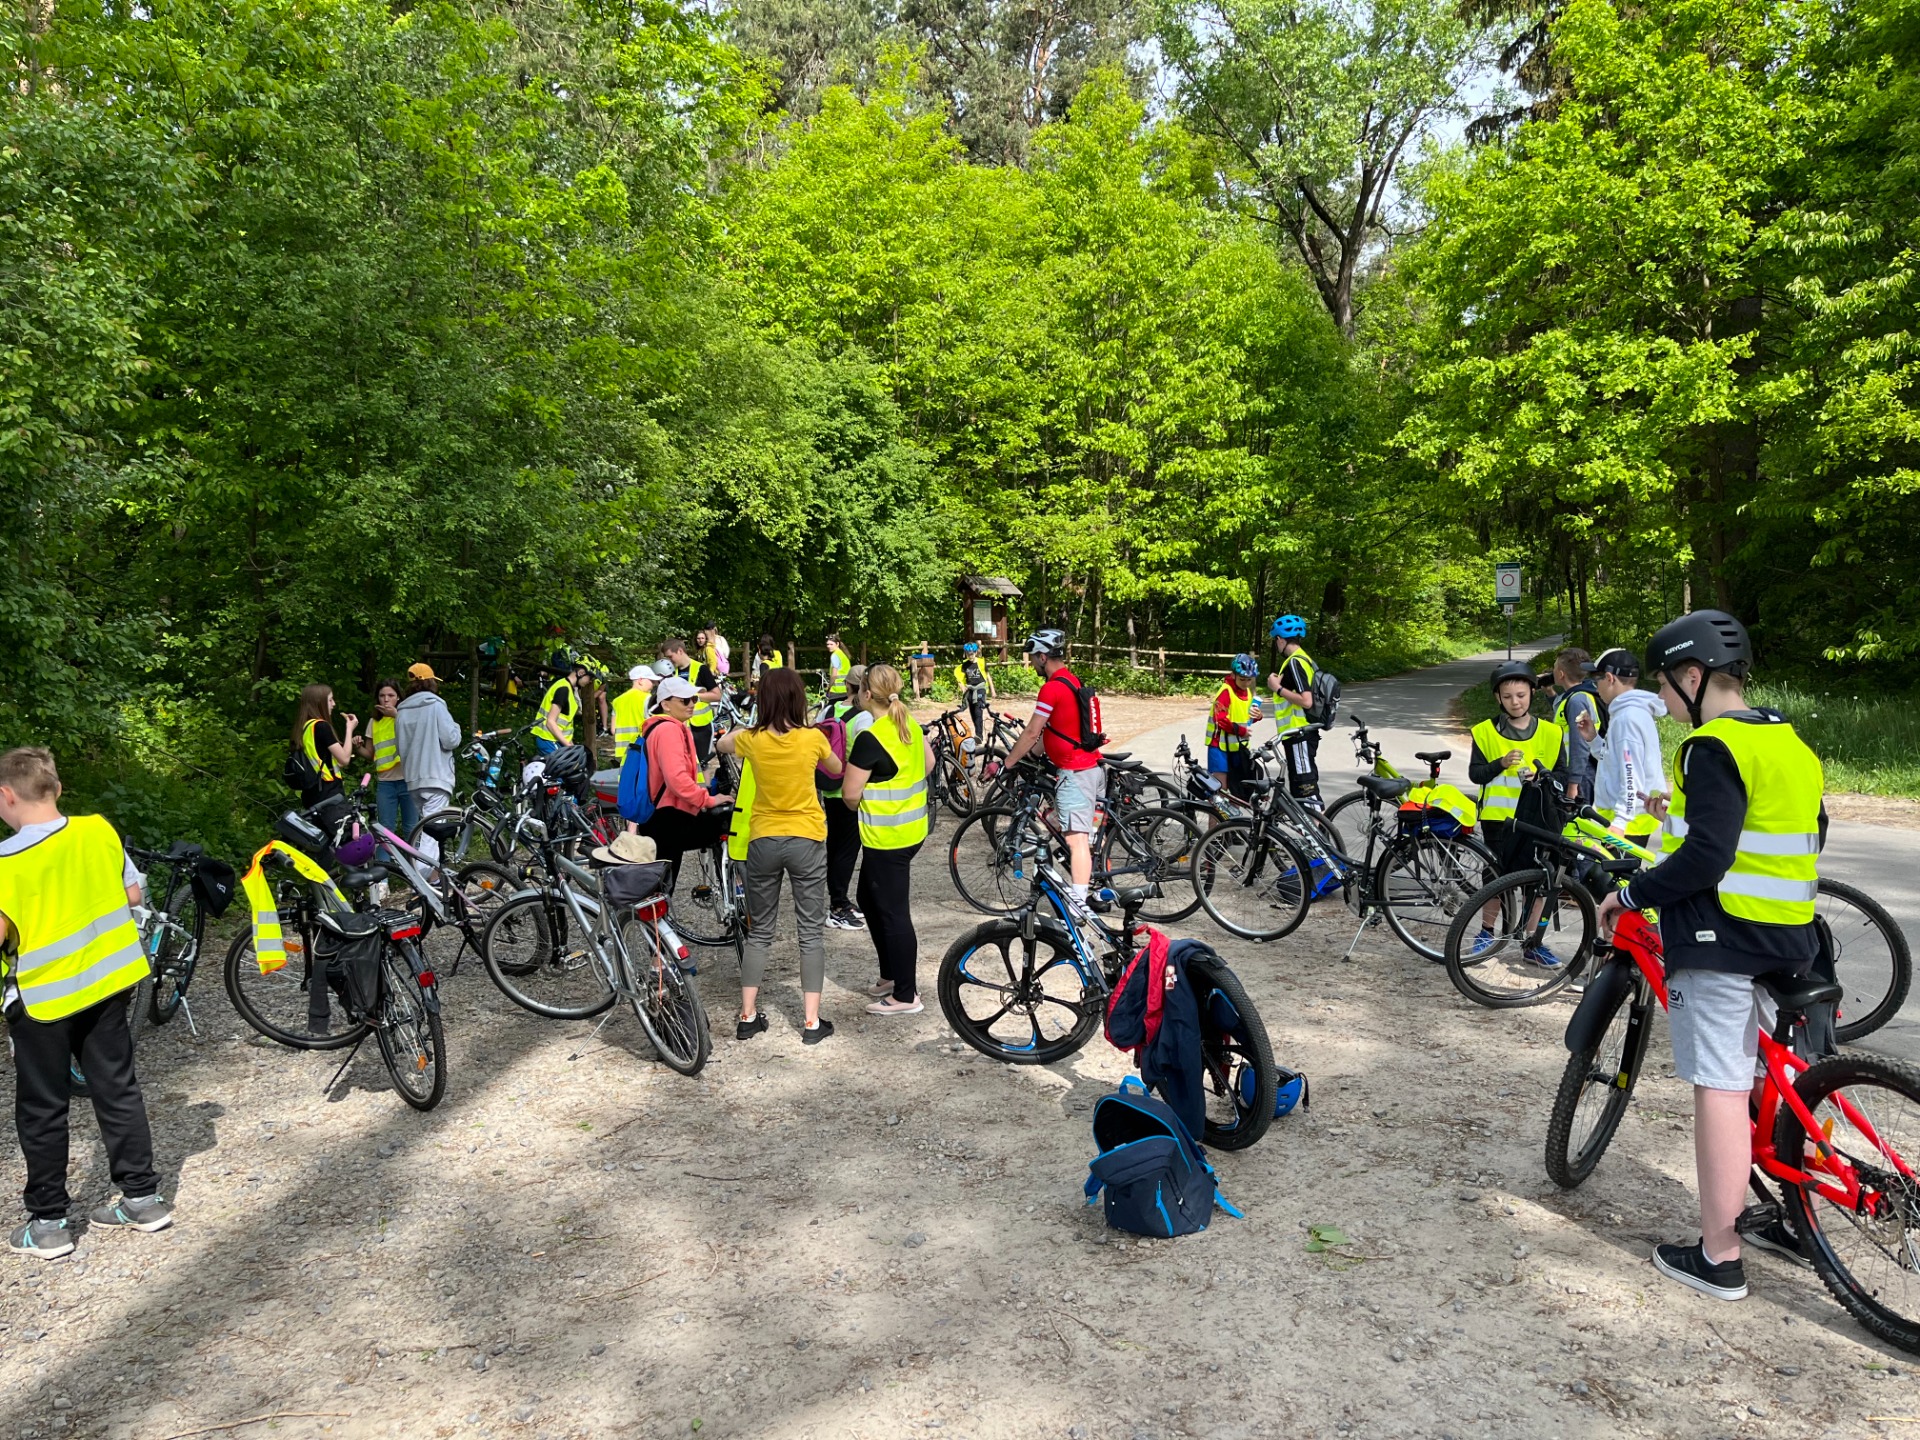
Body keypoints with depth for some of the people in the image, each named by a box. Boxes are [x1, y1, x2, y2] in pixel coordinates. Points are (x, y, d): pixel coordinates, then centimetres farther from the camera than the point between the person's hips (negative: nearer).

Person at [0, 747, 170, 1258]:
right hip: (107, 981, 5)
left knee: (41, 1111, 9)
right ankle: (142, 1197, 21)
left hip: (42, 997, -4)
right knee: (118, 1089, 14)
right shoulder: (98, 831, -4)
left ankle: (47, 1223, 18)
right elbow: (133, 895, 3)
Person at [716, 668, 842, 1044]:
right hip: (807, 840, -1)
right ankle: (813, 1021, 4)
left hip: (763, 840, 2)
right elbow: (837, 770, 12)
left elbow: (722, 744, 19)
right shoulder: (812, 738, -8)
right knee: (811, 932, 5)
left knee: (759, 931, 14)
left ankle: (748, 1016, 15)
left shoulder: (752, 739, -5)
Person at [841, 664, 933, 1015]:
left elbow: (850, 794, -18)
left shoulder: (870, 739, -20)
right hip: (913, 830, 9)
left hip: (885, 838, -9)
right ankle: (893, 974, 32)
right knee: (870, 901, 22)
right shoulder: (912, 727, 5)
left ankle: (905, 996, 10)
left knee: (893, 913, 1)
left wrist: (860, 807, 3)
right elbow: (928, 764, 20)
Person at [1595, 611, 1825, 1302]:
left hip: (1720, 940, -9)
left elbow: (1706, 857, -23)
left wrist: (1631, 894, -11)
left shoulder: (1714, 747, -16)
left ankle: (1719, 1257, 4)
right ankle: (1791, 1220, 32)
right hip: (1789, 941, 9)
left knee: (1720, 1089, -3)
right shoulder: (1791, 744, 13)